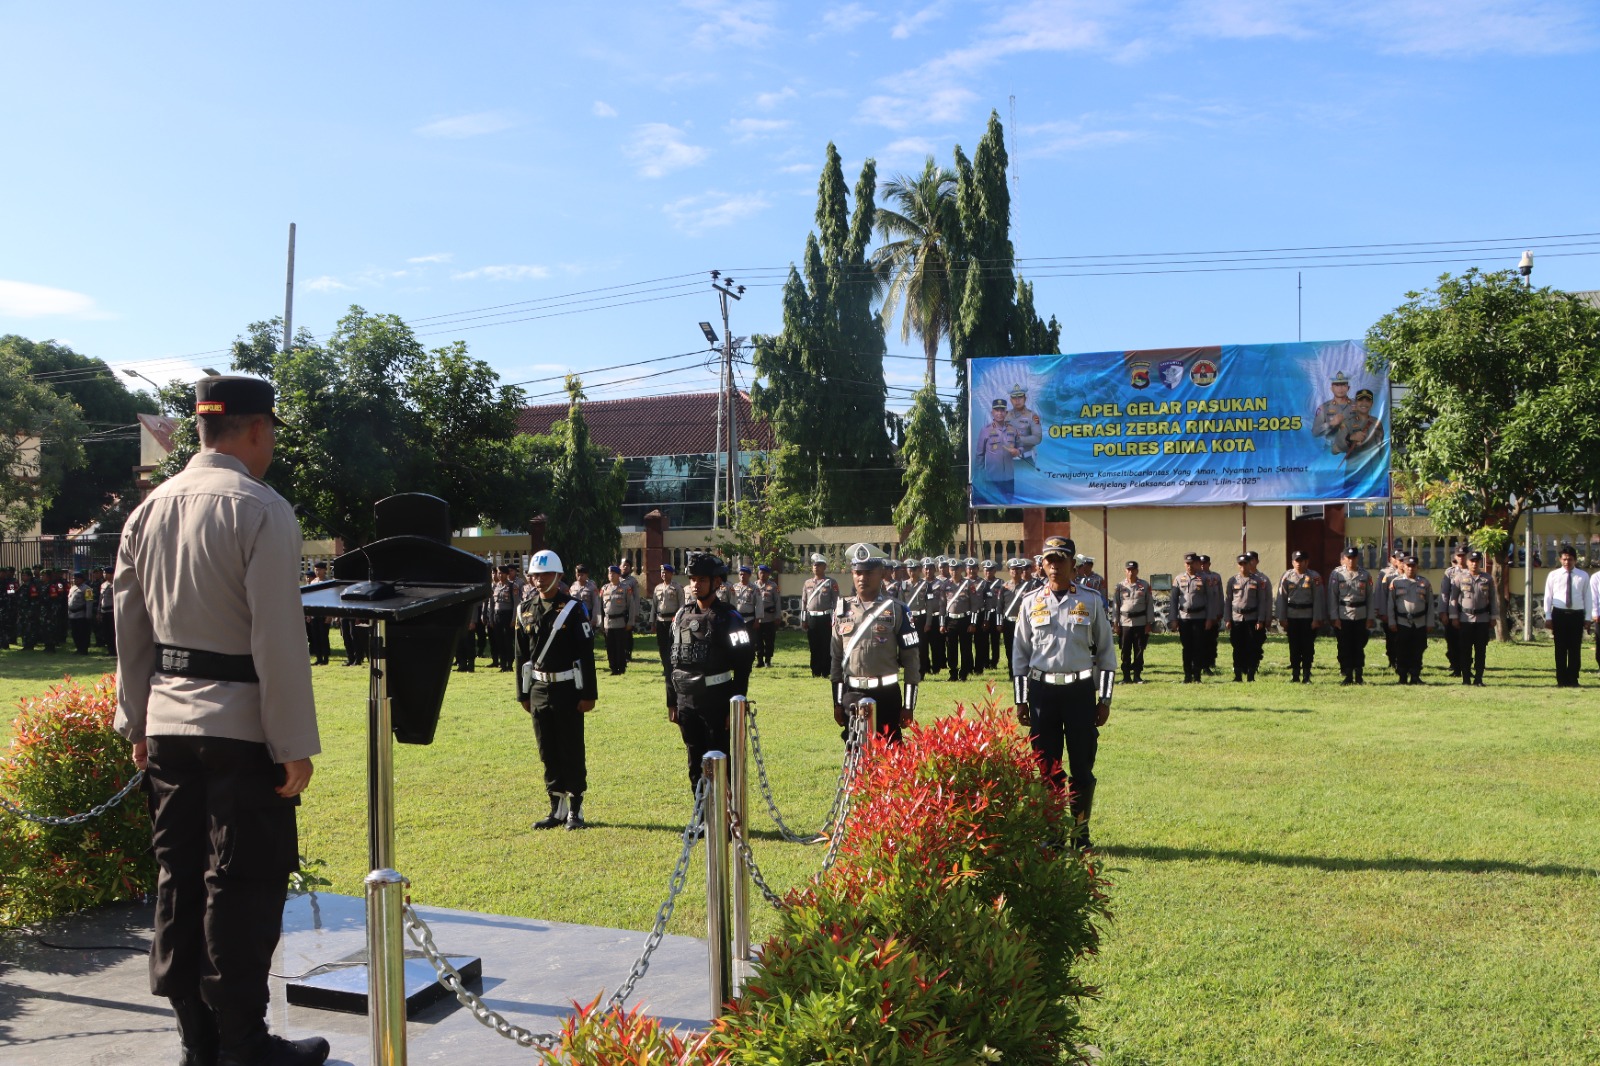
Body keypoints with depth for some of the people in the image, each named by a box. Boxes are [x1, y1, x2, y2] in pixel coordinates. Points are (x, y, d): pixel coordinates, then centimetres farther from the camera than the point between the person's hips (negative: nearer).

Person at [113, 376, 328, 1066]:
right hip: (242, 725, -7)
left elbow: (131, 628, 12)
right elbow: (278, 638, -17)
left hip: (167, 721, 7)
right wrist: (295, 744, -13)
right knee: (243, 886, 2)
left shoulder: (149, 510, 9)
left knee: (180, 879, 14)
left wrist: (137, 723, 19)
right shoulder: (261, 511, -14)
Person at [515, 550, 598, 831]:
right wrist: (523, 693, 10)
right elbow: (521, 655, 12)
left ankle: (575, 810, 13)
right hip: (539, 689, 5)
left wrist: (588, 694, -12)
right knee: (548, 753, 10)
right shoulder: (525, 610, 7)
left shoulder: (573, 609, -7)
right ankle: (557, 808, 21)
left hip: (567, 689, -5)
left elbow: (586, 654, -9)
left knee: (572, 752, 2)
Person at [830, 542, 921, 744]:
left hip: (886, 695, -3)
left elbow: (911, 660, -3)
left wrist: (909, 706, -6)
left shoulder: (896, 610, -4)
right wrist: (837, 702, 9)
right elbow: (835, 658, 11)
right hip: (852, 696, 3)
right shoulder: (842, 610, 6)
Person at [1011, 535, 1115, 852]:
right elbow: (1020, 653, 9)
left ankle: (1080, 832, 18)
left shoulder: (1091, 602, 2)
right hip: (1042, 691, 1)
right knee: (1045, 765, 6)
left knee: (1082, 766, 4)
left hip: (1080, 691, -1)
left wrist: (1104, 700, 1)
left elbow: (1106, 653, 5)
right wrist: (1021, 701, 5)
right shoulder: (1031, 602, 5)